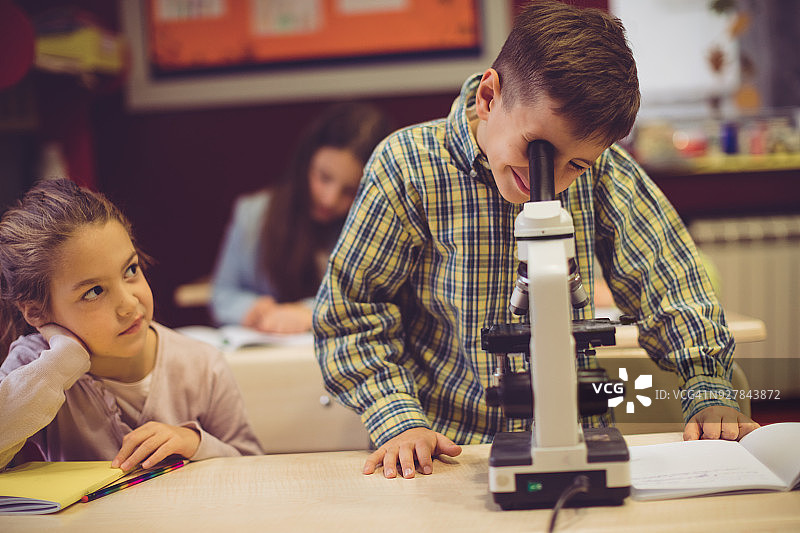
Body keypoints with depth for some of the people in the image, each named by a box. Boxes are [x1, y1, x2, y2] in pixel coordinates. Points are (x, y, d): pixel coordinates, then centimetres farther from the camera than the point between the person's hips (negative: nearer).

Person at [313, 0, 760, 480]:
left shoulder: (601, 171, -4)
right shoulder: (408, 169, -12)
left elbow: (669, 277, 5)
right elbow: (349, 310, -5)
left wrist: (710, 391, -6)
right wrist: (399, 420, -15)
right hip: (444, 454, -2)